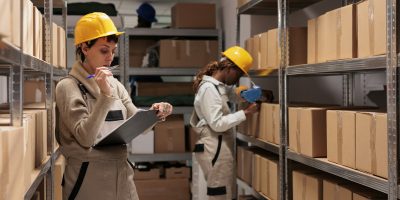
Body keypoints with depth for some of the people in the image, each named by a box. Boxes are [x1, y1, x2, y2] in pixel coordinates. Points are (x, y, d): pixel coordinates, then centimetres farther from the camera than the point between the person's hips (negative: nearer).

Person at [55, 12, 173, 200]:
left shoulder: (114, 84, 9)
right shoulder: (68, 86, -9)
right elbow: (85, 137, -19)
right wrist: (105, 95, -25)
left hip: (121, 173, 6)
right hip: (89, 178, -6)